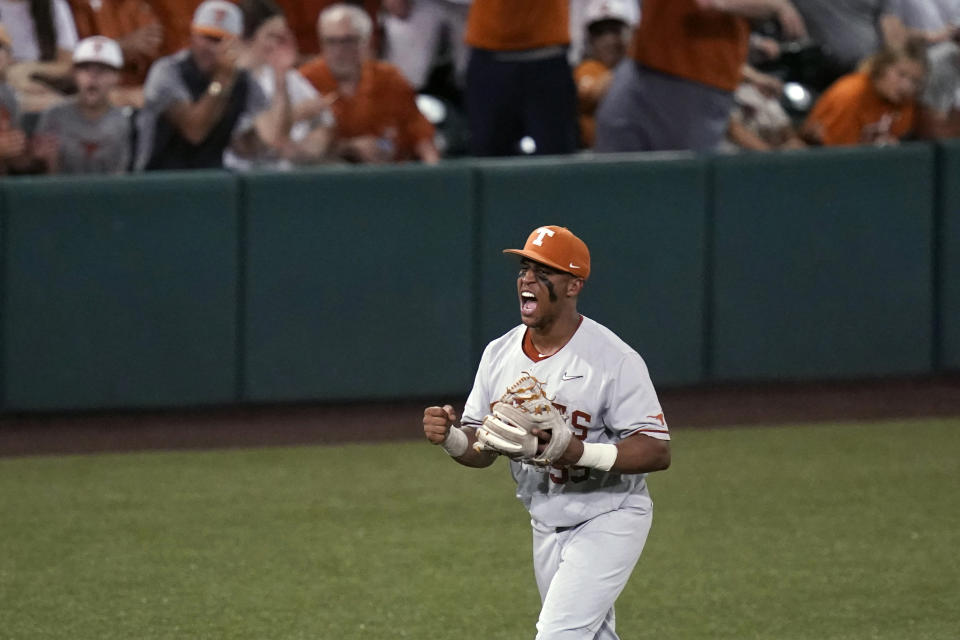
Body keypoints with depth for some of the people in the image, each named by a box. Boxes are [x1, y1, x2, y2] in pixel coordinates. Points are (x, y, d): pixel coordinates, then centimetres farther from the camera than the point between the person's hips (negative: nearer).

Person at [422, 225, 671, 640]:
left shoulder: (613, 359, -19)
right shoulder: (499, 354, 1)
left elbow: (657, 451, -22)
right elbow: (482, 449, 5)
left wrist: (580, 452, -36)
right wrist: (448, 438, -18)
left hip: (608, 522, -7)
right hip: (546, 525, 7)